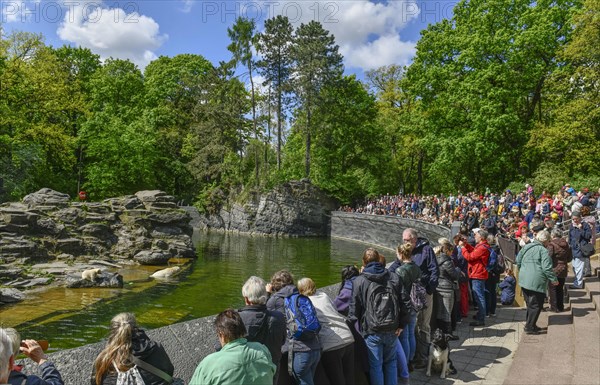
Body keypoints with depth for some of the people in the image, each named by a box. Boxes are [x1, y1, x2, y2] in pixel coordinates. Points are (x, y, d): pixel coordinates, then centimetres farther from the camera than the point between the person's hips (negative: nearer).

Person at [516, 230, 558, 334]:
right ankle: (530, 327, 3)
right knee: (536, 305, 2)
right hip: (536, 282, -7)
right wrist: (554, 279, -4)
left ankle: (529, 324, 26)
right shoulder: (543, 251, -11)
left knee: (530, 304, 19)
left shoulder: (526, 247, 11)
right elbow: (547, 268, -16)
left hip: (524, 280, 8)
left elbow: (518, 261, 18)